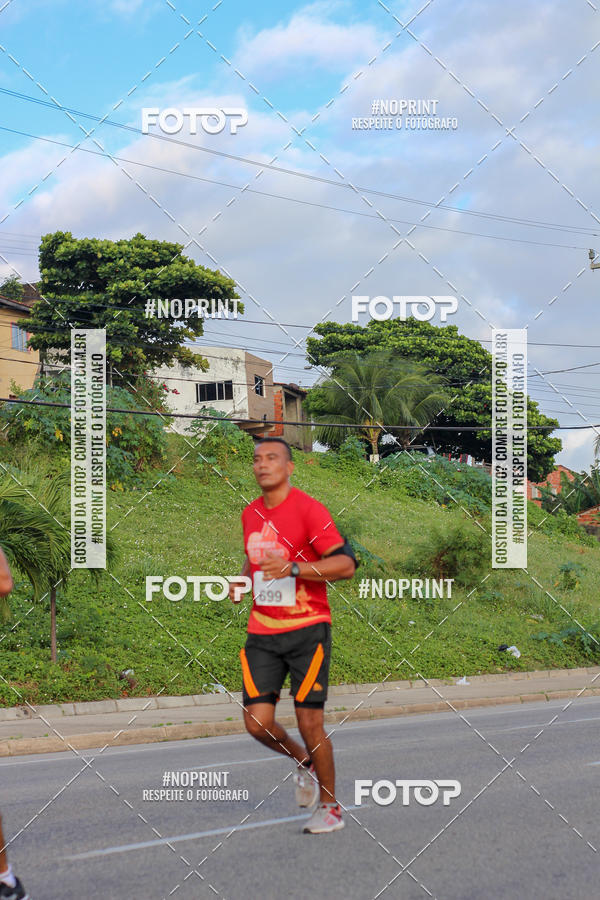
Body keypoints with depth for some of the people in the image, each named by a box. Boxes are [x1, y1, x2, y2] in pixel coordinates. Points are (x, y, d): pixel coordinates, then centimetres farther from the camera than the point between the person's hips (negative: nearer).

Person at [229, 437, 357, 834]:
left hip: (307, 628, -5)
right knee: (258, 723, -4)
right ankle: (304, 761, 26)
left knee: (310, 722, -4)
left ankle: (330, 807, 14)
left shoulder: (308, 509, -9)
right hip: (262, 633, 5)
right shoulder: (250, 514, 11)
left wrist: (293, 569, -26)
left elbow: (346, 563, -15)